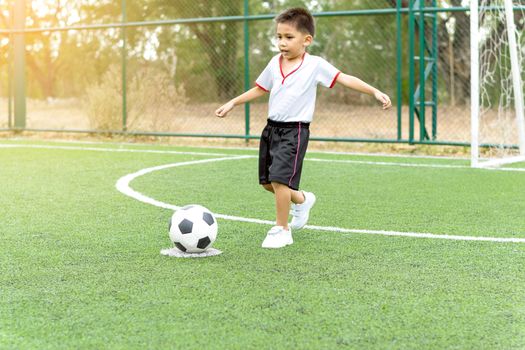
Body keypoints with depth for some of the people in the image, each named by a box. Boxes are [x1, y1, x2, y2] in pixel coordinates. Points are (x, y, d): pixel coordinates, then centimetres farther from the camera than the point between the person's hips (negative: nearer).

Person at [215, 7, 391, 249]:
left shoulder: (315, 65, -8)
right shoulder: (275, 63, 8)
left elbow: (345, 79, -9)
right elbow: (259, 89, 22)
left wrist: (375, 92, -18)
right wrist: (232, 103, 21)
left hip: (294, 131, -6)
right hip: (272, 128, 6)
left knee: (279, 179, -17)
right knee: (267, 182, 13)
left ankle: (282, 230, 2)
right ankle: (302, 200, 41)